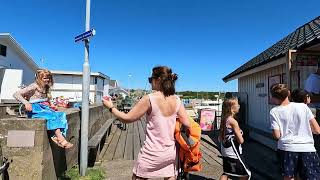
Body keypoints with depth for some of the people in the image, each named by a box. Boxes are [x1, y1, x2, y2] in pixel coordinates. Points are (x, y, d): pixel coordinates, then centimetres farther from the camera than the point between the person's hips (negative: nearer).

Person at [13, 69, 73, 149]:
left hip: (44, 108, 7)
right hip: (35, 109, -7)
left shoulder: (46, 88, 19)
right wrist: (26, 103, -22)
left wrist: (50, 105, 8)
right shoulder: (34, 86, -3)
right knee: (53, 116, -31)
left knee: (61, 115, -20)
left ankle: (55, 136, -33)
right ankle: (61, 139, -32)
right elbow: (16, 94, -9)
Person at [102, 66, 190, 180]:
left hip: (152, 154, -4)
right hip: (170, 153, 4)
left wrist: (111, 107, 4)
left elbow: (127, 118, -10)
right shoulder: (177, 100, -3)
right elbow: (186, 124, -2)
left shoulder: (149, 99, -17)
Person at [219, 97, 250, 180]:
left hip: (225, 152, 8)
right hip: (233, 153, -8)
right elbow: (241, 140, -18)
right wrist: (239, 133, 1)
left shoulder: (224, 119, 4)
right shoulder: (233, 121, -20)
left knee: (226, 173, 21)